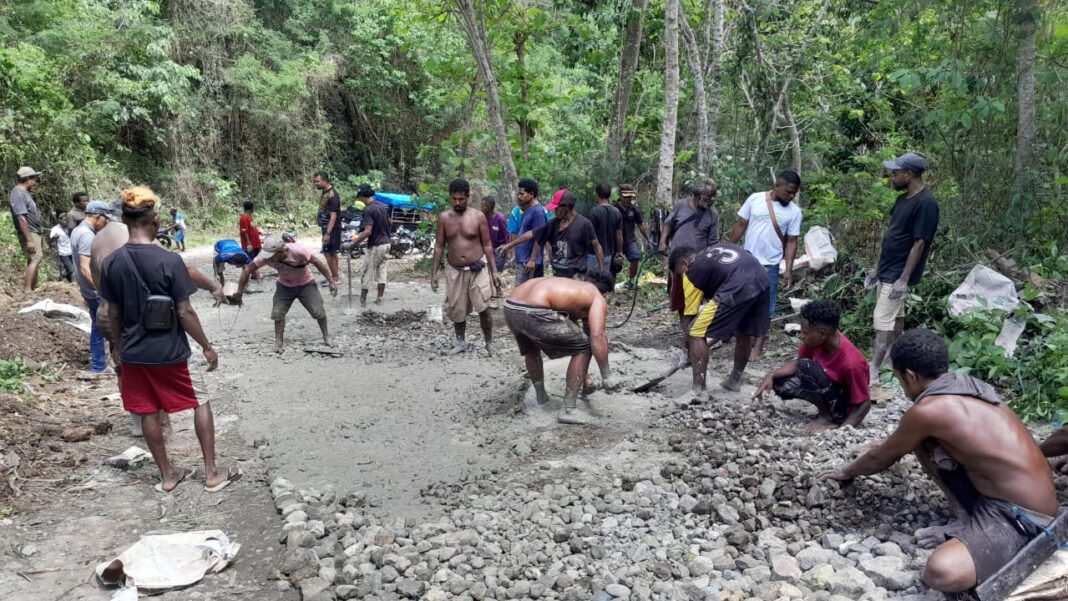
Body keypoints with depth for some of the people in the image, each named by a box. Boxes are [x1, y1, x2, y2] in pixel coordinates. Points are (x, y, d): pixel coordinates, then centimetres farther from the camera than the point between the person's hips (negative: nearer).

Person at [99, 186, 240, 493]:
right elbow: (184, 312, -16)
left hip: (133, 353, 5)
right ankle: (212, 473, 14)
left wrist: (118, 346, 19)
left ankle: (167, 475, 27)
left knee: (149, 413, 14)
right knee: (201, 403, 12)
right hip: (169, 352, -4)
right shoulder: (169, 261, -18)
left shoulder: (111, 263, -4)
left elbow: (113, 313, 4)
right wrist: (207, 347, -6)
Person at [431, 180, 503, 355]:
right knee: (457, 310, 10)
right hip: (454, 271, 2)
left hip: (478, 269, -2)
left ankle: (489, 343, 9)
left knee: (483, 308, -8)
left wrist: (494, 271, -4)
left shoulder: (478, 217, -5)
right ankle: (460, 342, 29)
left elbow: (487, 245, 0)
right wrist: (434, 272, 0)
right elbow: (439, 246, 5)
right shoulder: (444, 218, 0)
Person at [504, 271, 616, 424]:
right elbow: (597, 337, -7)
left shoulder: (573, 289, 36)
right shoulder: (597, 299, 12)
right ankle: (568, 410, 12)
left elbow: (570, 337, 44)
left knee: (531, 349, 38)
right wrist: (606, 376, 3)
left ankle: (541, 398, 48)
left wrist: (582, 374, 52)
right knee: (584, 348, 9)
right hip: (533, 313, -9)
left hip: (510, 308, 9)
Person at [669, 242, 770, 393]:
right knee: (744, 333, 28)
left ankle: (698, 390, 2)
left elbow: (689, 315, 15)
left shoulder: (691, 272, 13)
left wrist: (688, 341, 27)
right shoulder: (716, 248, 32)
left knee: (696, 334, 4)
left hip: (737, 289, -8)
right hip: (762, 281, 8)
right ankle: (735, 380, 43)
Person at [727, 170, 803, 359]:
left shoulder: (794, 211, -4)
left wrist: (789, 270, -7)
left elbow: (791, 242, -1)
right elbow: (740, 226, 2)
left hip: (770, 265, -1)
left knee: (764, 307, 3)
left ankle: (758, 346, 12)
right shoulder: (754, 199, -5)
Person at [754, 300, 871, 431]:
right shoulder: (817, 340, -14)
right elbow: (798, 362, 2)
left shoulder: (851, 362, -32)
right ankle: (826, 410, 5)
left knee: (806, 368, -28)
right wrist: (772, 376, -13)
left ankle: (828, 417, -11)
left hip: (844, 408, -7)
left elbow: (865, 403, -23)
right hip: (829, 392, 7)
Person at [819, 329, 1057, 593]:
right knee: (922, 440, 7)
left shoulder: (927, 410, -18)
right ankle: (971, 519, 9)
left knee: (941, 573, -32)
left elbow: (881, 458, 1)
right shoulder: (968, 386, 7)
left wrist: (848, 471, 21)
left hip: (1024, 519, -9)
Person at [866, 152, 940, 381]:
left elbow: (919, 243, -20)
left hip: (898, 274, -9)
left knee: (883, 321, -9)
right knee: (895, 317, 17)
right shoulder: (903, 199, 9)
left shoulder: (926, 203, -19)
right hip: (887, 270, 9)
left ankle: (872, 372, -7)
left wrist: (904, 279, -21)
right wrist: (877, 267, 17)